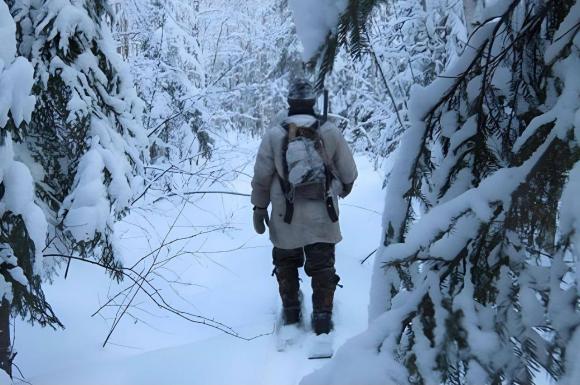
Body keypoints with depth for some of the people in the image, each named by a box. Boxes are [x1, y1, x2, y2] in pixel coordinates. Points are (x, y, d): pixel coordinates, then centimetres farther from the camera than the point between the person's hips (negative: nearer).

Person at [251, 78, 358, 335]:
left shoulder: (274, 135, -8)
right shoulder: (330, 132, -6)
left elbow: (261, 179, -3)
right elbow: (349, 173, 3)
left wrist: (259, 209, 10)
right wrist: (344, 188, 25)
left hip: (285, 219, 1)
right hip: (322, 218, 0)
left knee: (286, 263, 22)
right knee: (322, 267, 12)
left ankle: (291, 311, 28)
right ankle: (322, 317, 9)